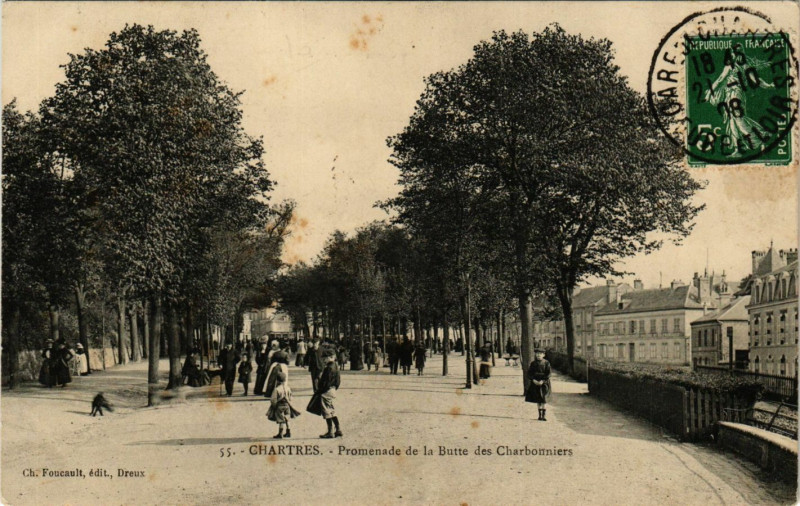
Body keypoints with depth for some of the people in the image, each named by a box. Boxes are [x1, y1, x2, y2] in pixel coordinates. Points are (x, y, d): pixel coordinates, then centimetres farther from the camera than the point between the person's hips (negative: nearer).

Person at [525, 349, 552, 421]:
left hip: (544, 383, -3)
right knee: (538, 400, 7)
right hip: (535, 383, 3)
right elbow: (529, 373, 2)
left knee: (544, 399, -8)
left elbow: (548, 374, -8)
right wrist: (533, 380, -14)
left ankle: (543, 416, -7)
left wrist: (542, 381, -19)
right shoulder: (533, 363, 5)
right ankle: (540, 415, 14)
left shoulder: (546, 363, -3)